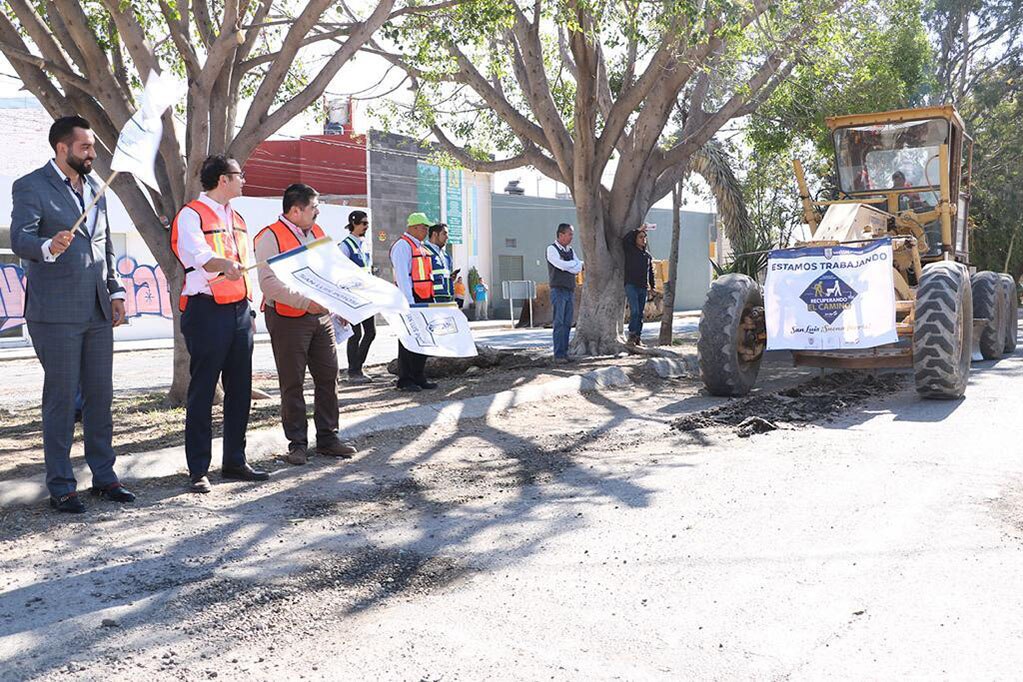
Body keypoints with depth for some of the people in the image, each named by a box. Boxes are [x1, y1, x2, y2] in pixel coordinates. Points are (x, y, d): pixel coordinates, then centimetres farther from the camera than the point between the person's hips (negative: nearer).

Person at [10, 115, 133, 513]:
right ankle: (60, 487, 9)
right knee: (61, 399, -1)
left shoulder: (95, 190, 16)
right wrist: (49, 247, -42)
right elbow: (20, 239, -20)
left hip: (98, 312, 6)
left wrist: (115, 291, 11)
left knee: (101, 395, 10)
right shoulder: (31, 187, -6)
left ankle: (103, 476, 21)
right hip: (56, 312, -6)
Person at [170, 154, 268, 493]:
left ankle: (235, 461, 20)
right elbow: (198, 255, -25)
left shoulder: (236, 218, 19)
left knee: (240, 389, 10)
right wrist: (225, 265, -45)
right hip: (207, 312, -8)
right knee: (202, 392, -3)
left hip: (239, 311, 8)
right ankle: (198, 470, 3)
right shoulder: (191, 215, -6)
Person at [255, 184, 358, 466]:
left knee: (328, 376, 7)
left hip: (321, 315, 7)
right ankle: (297, 443, 12)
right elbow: (269, 282, -21)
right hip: (288, 319, -7)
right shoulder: (270, 237, -10)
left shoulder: (317, 233, 14)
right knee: (292, 383, 2)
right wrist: (305, 302, -30)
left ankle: (327, 438, 18)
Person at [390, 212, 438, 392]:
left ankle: (418, 377, 18)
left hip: (424, 299, 9)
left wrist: (432, 299, 18)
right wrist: (410, 302, -21)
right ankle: (405, 381, 2)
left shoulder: (421, 248, 21)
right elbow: (402, 276, -16)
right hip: (410, 299, -9)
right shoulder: (403, 246, -9)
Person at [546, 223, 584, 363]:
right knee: (559, 323, -9)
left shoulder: (570, 250, 17)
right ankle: (558, 354, -8)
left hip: (570, 290, 7)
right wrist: (577, 264, -2)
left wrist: (567, 266, -10)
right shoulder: (552, 249, -3)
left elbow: (578, 268, 7)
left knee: (567, 323, 5)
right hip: (558, 290, -6)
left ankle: (564, 353, 8)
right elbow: (561, 264, -18)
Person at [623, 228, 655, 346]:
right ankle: (632, 335, -10)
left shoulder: (648, 255, 15)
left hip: (643, 288, 5)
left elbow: (651, 272, 20)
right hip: (631, 285, -5)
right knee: (634, 311, -17)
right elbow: (625, 240, -20)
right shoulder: (630, 250, 1)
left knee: (640, 314, 6)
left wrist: (652, 286, 15)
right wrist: (637, 230, -15)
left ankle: (638, 337, 11)